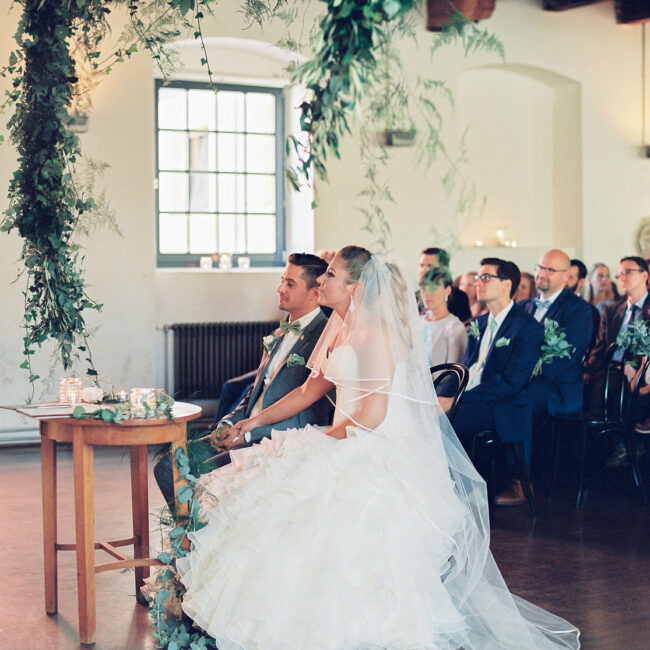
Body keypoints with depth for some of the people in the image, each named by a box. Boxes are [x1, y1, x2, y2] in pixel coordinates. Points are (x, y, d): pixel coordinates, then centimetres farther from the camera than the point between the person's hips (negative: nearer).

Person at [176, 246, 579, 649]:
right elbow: (309, 390, 20)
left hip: (381, 455, -9)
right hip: (346, 446, 9)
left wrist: (322, 440, -7)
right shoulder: (342, 329, 13)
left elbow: (372, 413, -20)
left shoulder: (375, 333, -15)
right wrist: (256, 421, 15)